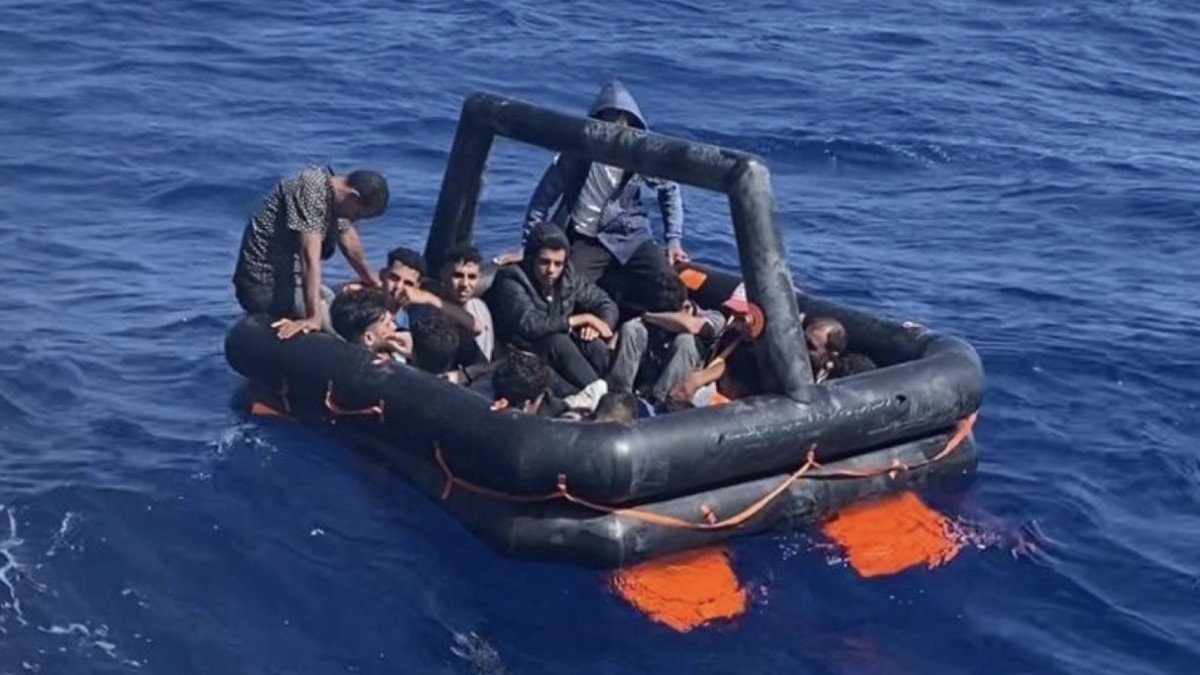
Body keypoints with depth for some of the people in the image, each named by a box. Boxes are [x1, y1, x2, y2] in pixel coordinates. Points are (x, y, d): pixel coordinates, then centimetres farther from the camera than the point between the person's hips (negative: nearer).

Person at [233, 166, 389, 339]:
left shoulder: (337, 198, 5)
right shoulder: (312, 191, -23)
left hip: (289, 279, 10)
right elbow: (310, 259, -33)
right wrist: (313, 317, -39)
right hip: (266, 285, -10)